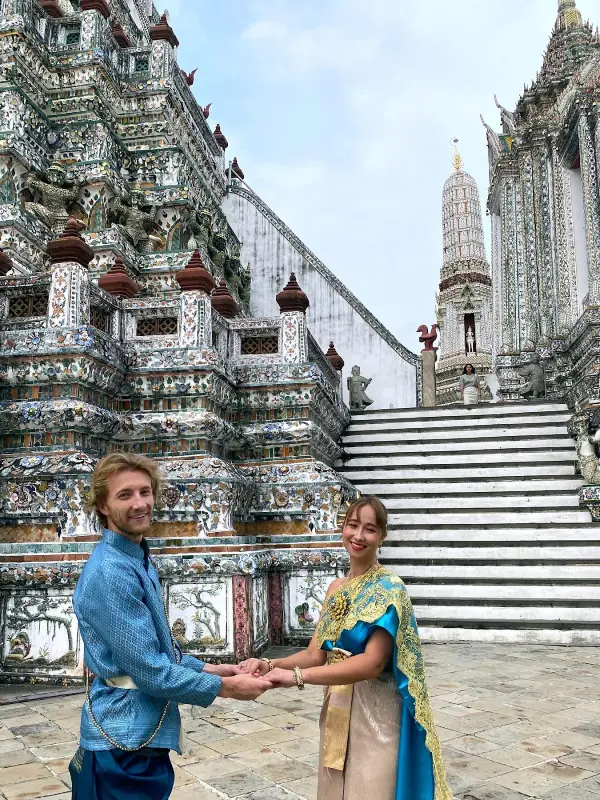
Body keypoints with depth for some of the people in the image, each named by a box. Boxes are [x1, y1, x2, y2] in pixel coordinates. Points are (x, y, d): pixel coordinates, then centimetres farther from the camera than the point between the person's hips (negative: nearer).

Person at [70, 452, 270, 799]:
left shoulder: (139, 561, 7)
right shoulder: (110, 573, -24)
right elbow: (152, 673, -24)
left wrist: (206, 668, 6)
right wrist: (224, 687, -14)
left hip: (139, 735, 9)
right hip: (126, 744, -9)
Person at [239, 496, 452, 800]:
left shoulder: (389, 589, -15)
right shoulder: (336, 588, 6)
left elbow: (372, 662, -24)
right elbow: (316, 654, 4)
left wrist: (296, 676, -29)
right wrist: (272, 665, -14)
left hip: (374, 712, -6)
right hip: (336, 710, 6)